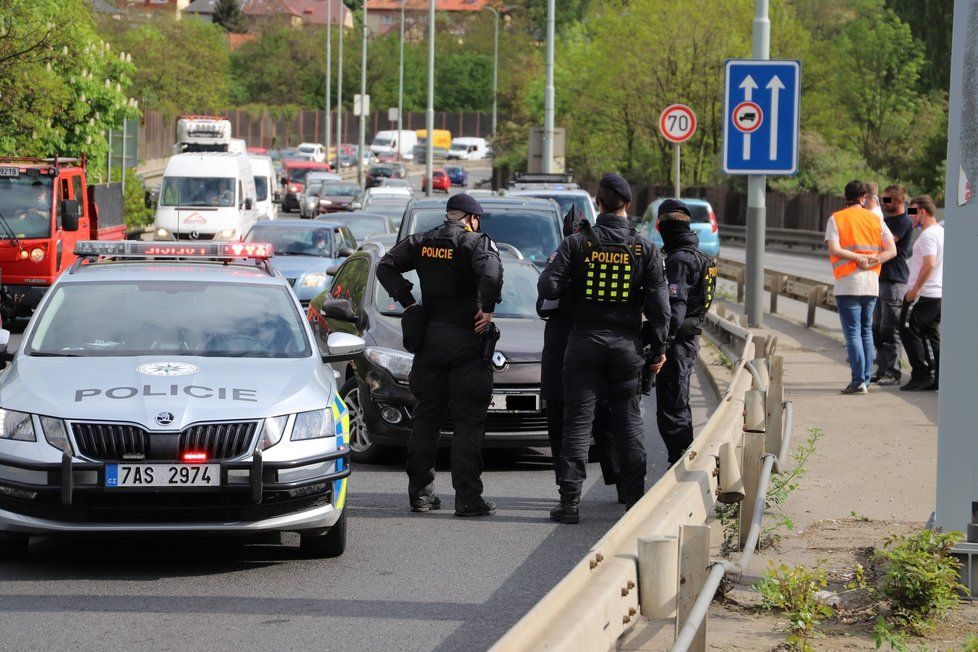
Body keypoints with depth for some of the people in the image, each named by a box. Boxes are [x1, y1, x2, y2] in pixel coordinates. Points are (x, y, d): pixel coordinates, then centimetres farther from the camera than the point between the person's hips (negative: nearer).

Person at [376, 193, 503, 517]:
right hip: (466, 340, -5)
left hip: (429, 338, 5)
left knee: (426, 418, 13)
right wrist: (487, 308, -14)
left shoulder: (421, 242, 8)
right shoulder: (477, 242, -7)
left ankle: (420, 492, 14)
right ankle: (467, 498, -5)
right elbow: (491, 272, -26)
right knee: (468, 422, -1)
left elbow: (386, 267, 3)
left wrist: (407, 301, 5)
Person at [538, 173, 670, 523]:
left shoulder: (576, 244, -4)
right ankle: (634, 498, 10)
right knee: (628, 420, 10)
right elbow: (659, 303, -2)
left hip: (585, 340, -1)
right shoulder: (645, 249, -1)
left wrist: (555, 264, 12)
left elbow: (548, 289, -10)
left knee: (578, 419, 2)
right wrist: (659, 347, 7)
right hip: (627, 343, 1)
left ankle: (569, 500, -4)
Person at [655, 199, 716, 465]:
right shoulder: (699, 257, 15)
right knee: (679, 406, 18)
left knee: (671, 409, -8)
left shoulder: (678, 260, -16)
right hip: (692, 337, 10)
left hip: (677, 342, -10)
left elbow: (674, 306, -24)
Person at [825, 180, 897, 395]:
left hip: (848, 283, -4)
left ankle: (858, 381, -10)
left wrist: (858, 258, -11)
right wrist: (873, 260, -8)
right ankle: (866, 378, 15)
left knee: (852, 332, -4)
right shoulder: (876, 220, 10)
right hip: (872, 284, 4)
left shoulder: (836, 219, -1)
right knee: (866, 331, 15)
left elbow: (834, 249, -13)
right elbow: (892, 250, 2)